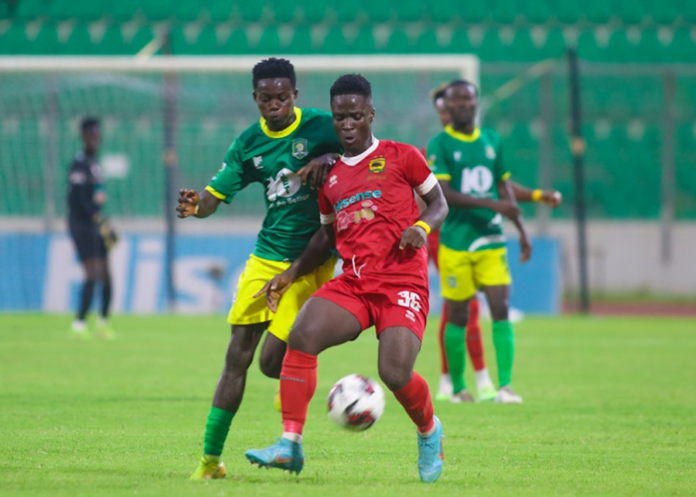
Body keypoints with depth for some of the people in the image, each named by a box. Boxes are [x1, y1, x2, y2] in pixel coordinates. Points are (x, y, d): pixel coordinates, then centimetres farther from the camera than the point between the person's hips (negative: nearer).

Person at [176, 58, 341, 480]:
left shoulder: (320, 127, -7)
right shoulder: (249, 143, 5)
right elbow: (214, 195, 4)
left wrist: (329, 160, -19)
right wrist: (196, 205, -21)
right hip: (266, 257, 4)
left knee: (273, 361, -14)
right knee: (237, 358, -1)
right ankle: (210, 458, 5)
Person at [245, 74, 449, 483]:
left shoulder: (401, 157, 4)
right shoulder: (331, 176, 17)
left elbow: (439, 203, 10)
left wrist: (422, 226, -12)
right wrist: (292, 274, 15)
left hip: (402, 283, -4)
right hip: (352, 283, 4)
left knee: (396, 373, -20)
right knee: (302, 335, -23)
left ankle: (429, 432, 16)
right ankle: (290, 444, -20)